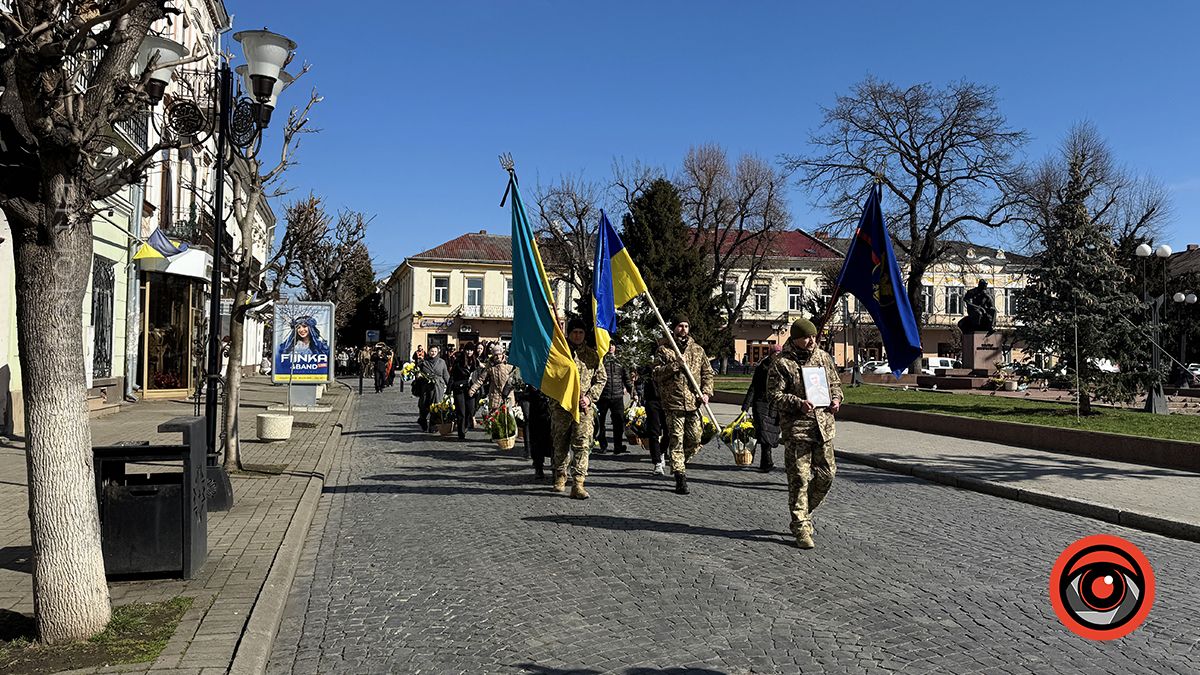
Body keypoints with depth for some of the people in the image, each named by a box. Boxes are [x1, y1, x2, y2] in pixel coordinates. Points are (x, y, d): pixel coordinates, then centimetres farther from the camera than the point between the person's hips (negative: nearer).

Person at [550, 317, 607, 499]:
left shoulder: (592, 355, 9)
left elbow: (601, 379, 12)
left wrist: (589, 397, -2)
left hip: (584, 407, 1)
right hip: (561, 405, -1)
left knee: (582, 444, -8)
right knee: (560, 444, 10)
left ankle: (578, 484, -10)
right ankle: (560, 477, 27)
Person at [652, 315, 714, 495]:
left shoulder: (698, 350, 13)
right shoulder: (664, 349, 3)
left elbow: (707, 372, 15)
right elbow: (657, 373, -4)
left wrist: (706, 392, 1)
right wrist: (675, 365, -16)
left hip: (693, 402, 4)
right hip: (672, 402, -3)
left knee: (695, 439, 4)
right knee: (676, 440, -3)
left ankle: (679, 464, 28)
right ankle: (680, 476, 2)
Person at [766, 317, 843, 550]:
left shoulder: (824, 357, 11)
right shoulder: (782, 363, -6)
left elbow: (835, 383, 23)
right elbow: (774, 395, -9)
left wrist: (836, 399, 2)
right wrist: (798, 404, -23)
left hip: (824, 426, 6)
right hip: (796, 428, -6)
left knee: (826, 474, 9)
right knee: (799, 479, -4)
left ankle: (804, 513, 30)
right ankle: (801, 527, 4)